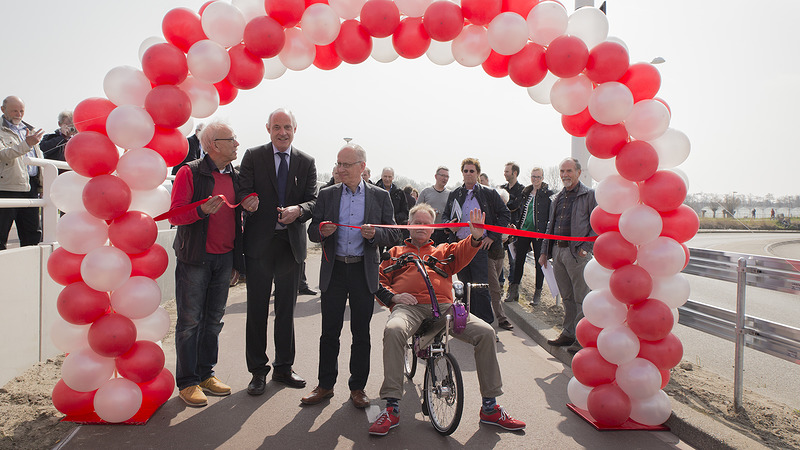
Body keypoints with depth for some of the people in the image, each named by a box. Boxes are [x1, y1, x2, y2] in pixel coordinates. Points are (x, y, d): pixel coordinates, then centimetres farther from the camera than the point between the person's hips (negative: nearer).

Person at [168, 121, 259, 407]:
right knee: (190, 320, 0)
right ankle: (187, 382, 11)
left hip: (225, 256, 6)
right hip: (195, 257, -6)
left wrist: (250, 205, -3)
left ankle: (205, 373, 25)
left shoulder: (235, 176, 11)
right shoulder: (190, 172, -7)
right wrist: (202, 210, -28)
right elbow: (174, 214, -11)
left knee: (214, 319, 13)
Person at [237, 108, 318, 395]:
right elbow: (244, 193, -3)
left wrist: (299, 209, -19)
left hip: (292, 243, 2)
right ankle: (258, 371, 18)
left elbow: (313, 199, 1)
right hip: (260, 243, -2)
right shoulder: (253, 157, 3)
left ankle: (283, 367, 26)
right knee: (257, 309, 4)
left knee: (287, 309, 12)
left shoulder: (306, 162, 8)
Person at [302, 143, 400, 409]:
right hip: (334, 270, 1)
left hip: (364, 272, -1)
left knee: (361, 333, 6)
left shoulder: (380, 196, 5)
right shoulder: (327, 195, 8)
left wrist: (375, 234, -16)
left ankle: (358, 387, 19)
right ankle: (325, 385, 19)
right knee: (329, 332, 5)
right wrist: (321, 231, -15)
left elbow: (393, 235, 4)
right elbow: (312, 232, 8)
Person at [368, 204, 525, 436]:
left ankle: (490, 408, -7)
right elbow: (379, 280, 20)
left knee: (485, 332, -19)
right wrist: (393, 296, -2)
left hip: (443, 306, 2)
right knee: (393, 330, -37)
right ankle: (391, 408, -29)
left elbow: (463, 253, 8)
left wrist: (476, 237, -14)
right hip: (409, 306, -2)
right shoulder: (396, 252, 29)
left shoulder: (443, 251, 30)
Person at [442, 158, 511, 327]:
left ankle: (486, 324, 2)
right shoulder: (454, 195, 13)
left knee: (481, 287, -7)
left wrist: (492, 236, -5)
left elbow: (505, 214, 3)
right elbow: (445, 215, 22)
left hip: (480, 245, -4)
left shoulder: (489, 194, 2)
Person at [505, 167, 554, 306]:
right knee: (519, 260, 6)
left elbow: (551, 215, -5)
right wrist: (516, 228, 10)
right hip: (523, 231, 5)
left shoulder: (548, 194, -3)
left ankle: (538, 293, 14)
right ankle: (514, 290, 15)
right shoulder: (525, 193, 12)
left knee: (539, 262, 4)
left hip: (539, 232, -5)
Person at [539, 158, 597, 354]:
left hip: (577, 252, -6)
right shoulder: (558, 198, 18)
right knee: (567, 297, 14)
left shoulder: (590, 195, -2)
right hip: (557, 251, 6)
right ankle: (568, 333, 23)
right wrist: (544, 251, 17)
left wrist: (586, 247, -14)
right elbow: (550, 226, 22)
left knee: (581, 298, -1)